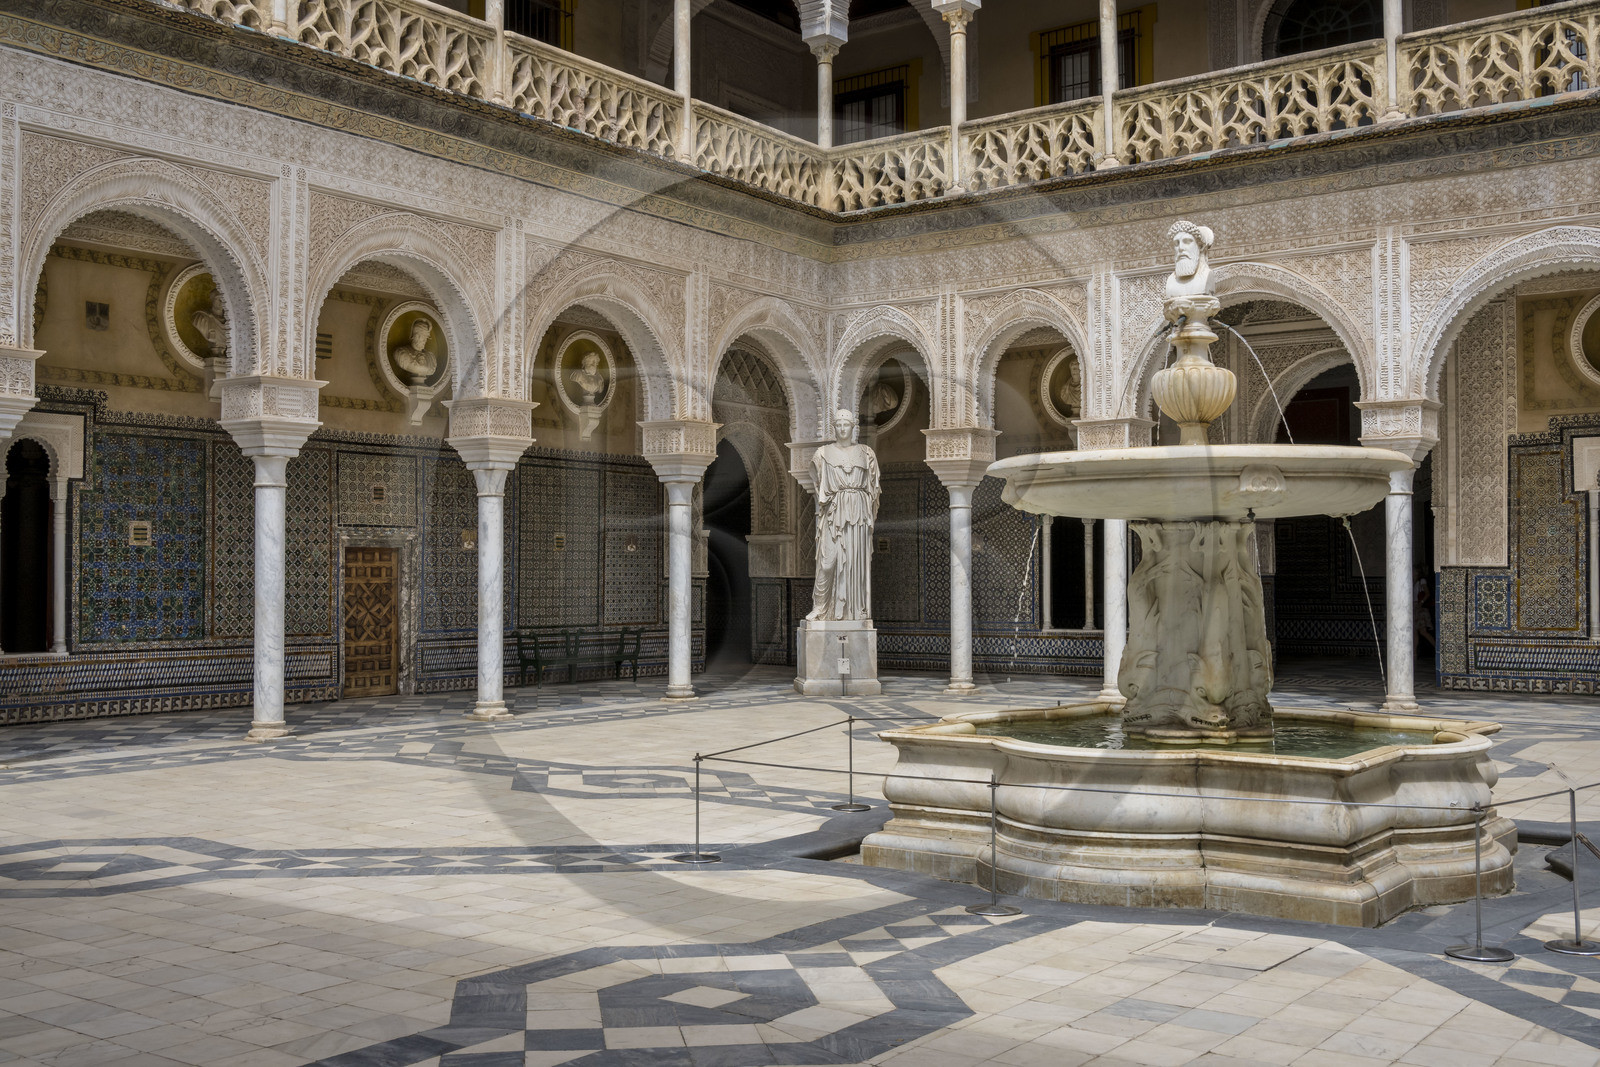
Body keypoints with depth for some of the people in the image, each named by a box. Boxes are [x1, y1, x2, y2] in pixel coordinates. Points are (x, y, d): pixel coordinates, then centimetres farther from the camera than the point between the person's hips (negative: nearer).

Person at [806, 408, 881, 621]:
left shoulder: (864, 453, 10)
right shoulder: (825, 453, 7)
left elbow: (872, 486, 12)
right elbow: (817, 479, 18)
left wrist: (870, 515, 5)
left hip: (858, 511, 1)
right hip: (834, 512, -1)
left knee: (857, 560, -1)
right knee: (829, 558, -9)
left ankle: (856, 610, 2)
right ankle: (820, 608, -3)